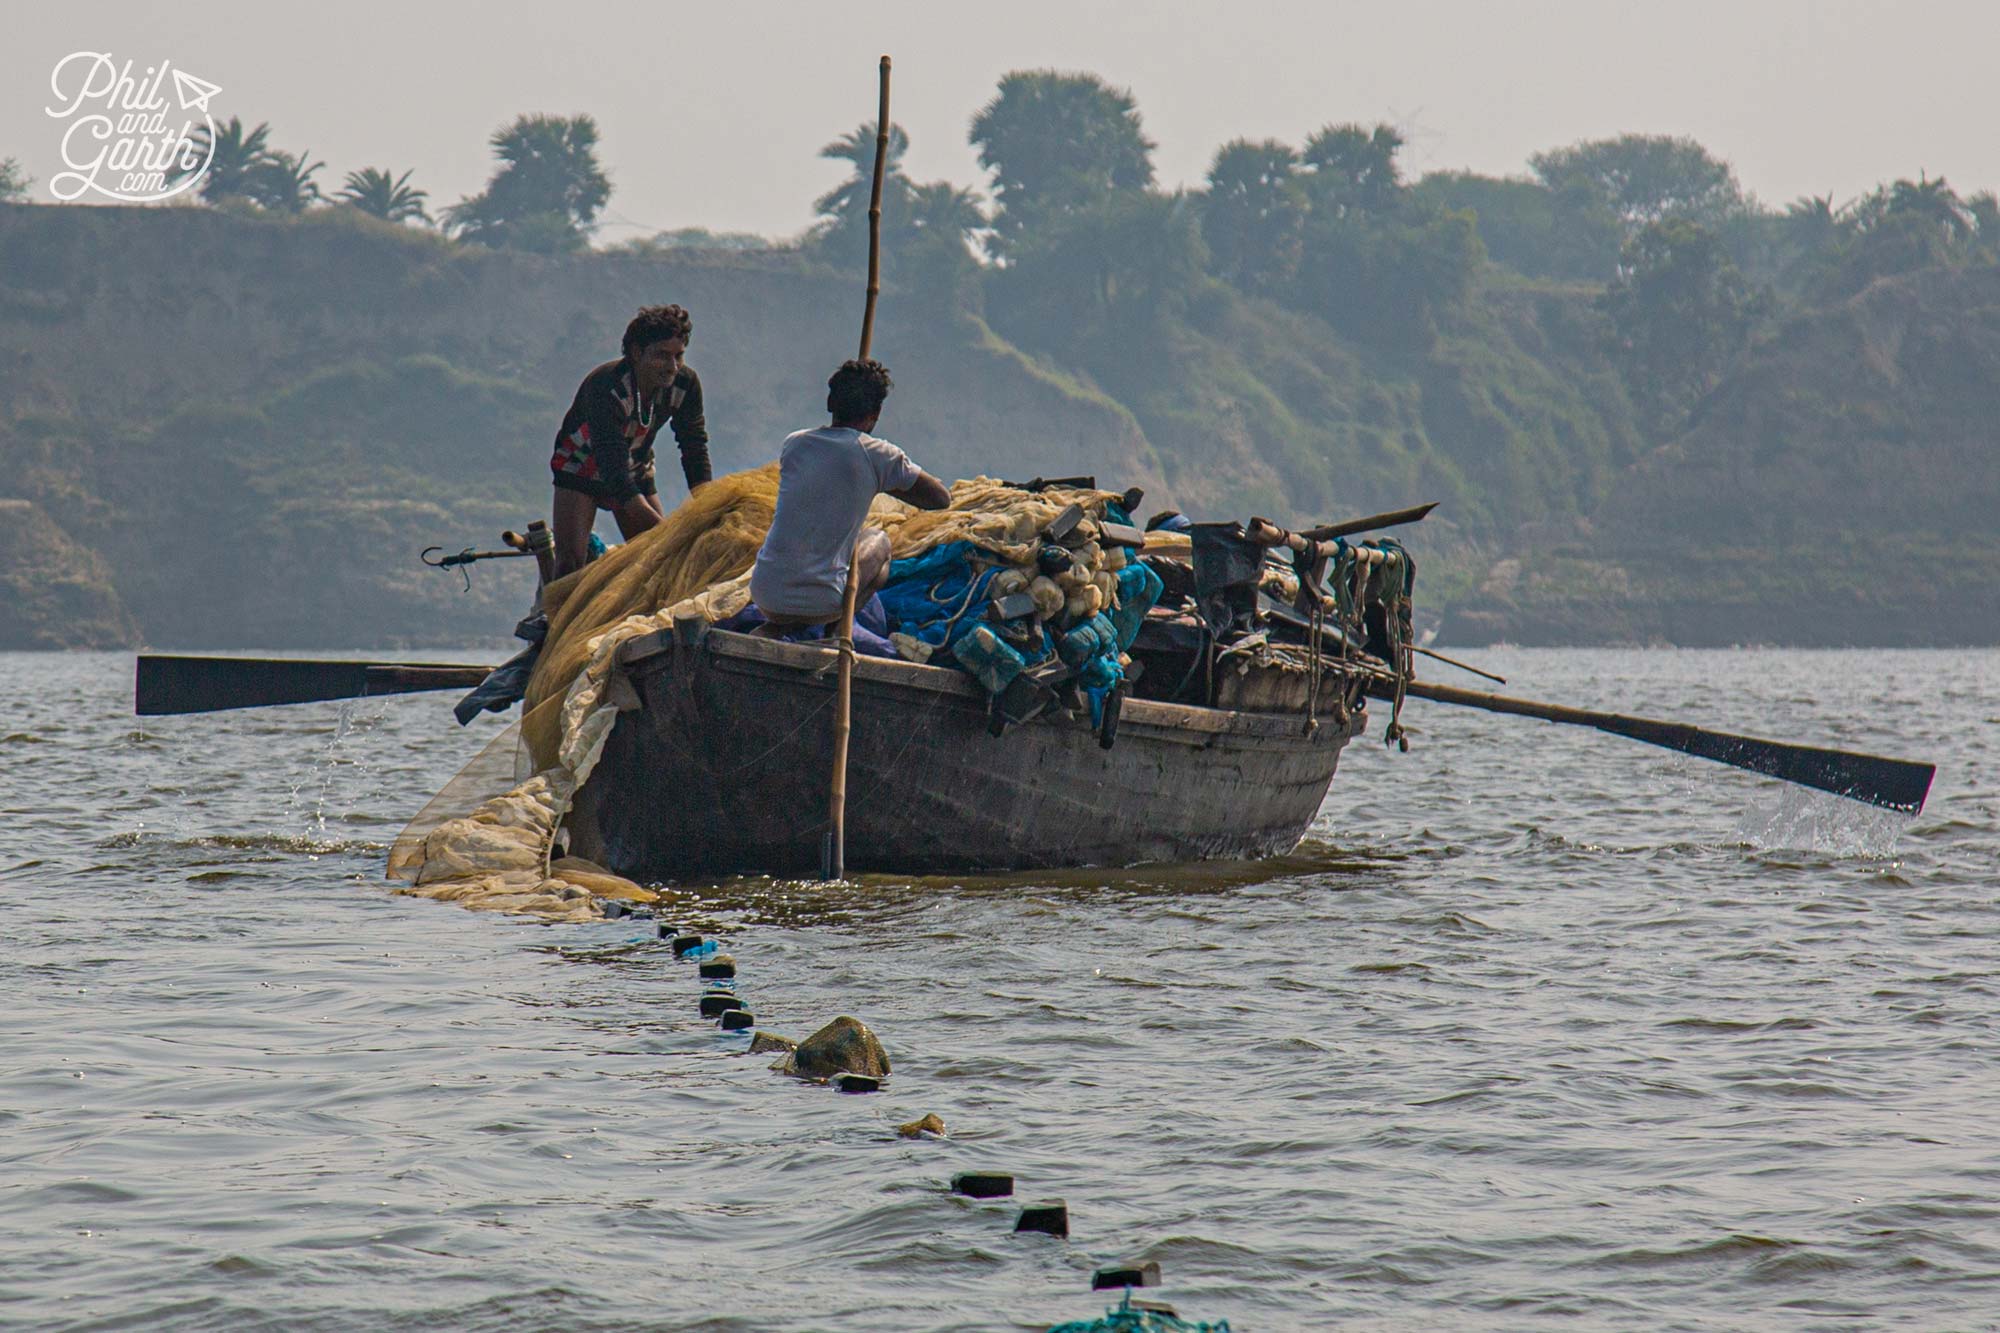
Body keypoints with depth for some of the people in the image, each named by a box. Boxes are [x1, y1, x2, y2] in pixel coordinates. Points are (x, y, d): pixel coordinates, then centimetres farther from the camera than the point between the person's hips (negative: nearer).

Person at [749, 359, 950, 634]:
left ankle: (774, 629, 18)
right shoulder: (878, 456, -6)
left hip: (765, 598, 4)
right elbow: (941, 498, 7)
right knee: (878, 541, 26)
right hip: (821, 605, -4)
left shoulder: (794, 443, 6)